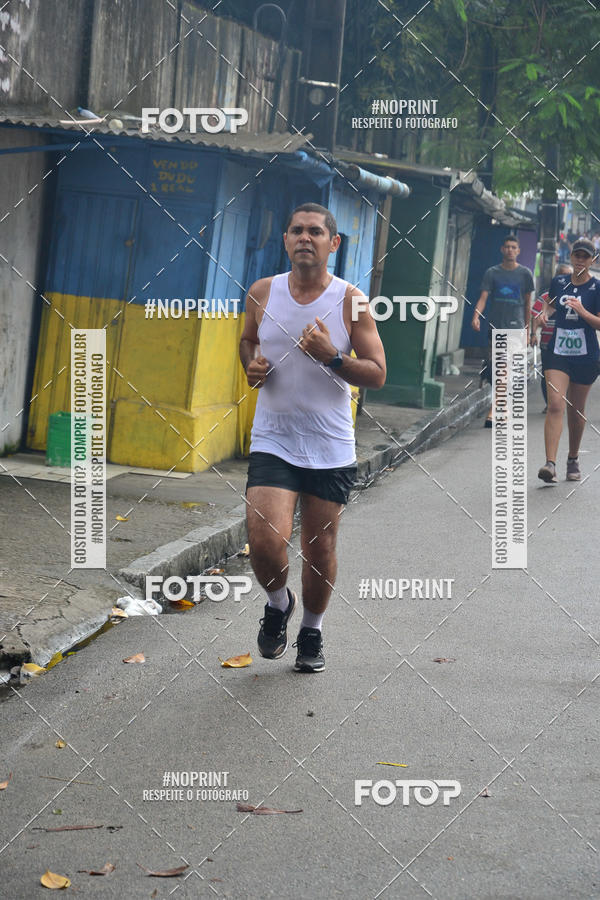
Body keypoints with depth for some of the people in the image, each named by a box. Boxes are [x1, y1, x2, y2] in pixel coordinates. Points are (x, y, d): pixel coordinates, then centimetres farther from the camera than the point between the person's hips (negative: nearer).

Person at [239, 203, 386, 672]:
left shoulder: (351, 300, -5)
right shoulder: (262, 293, 1)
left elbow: (377, 373, -4)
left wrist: (331, 357, -21)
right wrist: (252, 365, -1)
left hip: (331, 449, 0)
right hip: (273, 441, 1)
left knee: (320, 550, 8)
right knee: (265, 542, -16)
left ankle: (312, 631, 33)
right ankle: (278, 603, 17)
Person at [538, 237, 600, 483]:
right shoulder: (558, 282, 6)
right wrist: (545, 312, 4)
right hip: (557, 352, 1)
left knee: (576, 410, 10)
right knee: (555, 405, -14)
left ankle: (573, 460, 30)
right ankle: (550, 463, -21)